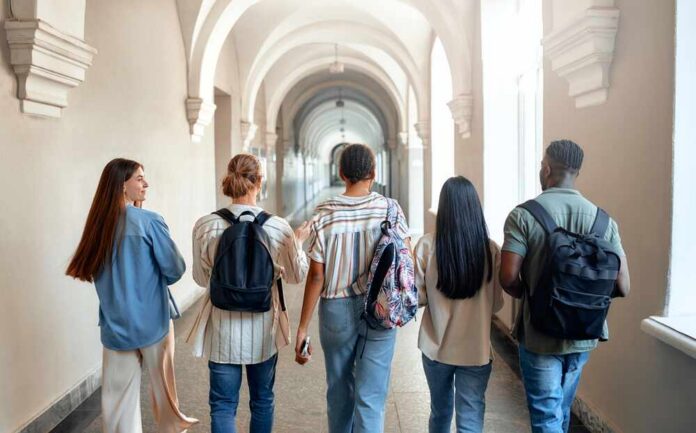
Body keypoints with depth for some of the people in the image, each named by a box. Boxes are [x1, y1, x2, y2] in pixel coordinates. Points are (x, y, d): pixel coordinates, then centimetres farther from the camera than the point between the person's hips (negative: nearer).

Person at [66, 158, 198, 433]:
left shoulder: (98, 223, -1)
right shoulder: (149, 222, -16)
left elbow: (91, 271, 12)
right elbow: (175, 269, -11)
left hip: (115, 323, 4)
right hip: (151, 320, -3)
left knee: (118, 391, 9)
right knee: (162, 383, 17)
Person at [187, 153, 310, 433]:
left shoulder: (205, 226, -12)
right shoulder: (278, 227, -13)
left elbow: (202, 278, 0)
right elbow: (296, 275, 1)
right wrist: (298, 242, 16)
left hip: (223, 328, 0)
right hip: (263, 328, 1)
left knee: (223, 405, 10)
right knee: (262, 400, 20)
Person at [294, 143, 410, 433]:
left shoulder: (324, 214, -7)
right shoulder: (390, 209, -5)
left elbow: (316, 275, -8)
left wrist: (303, 327, -2)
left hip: (336, 311, 1)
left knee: (339, 388, 19)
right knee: (371, 397, 2)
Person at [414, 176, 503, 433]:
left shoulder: (427, 245, -11)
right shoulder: (490, 249, -9)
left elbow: (418, 297, -5)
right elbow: (496, 304, -1)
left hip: (436, 347, 2)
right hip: (476, 350, -1)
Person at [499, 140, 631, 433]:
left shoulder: (523, 215, -13)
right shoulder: (603, 219, -3)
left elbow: (508, 278, -19)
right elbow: (622, 287, -5)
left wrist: (530, 296, 2)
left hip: (540, 335, -4)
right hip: (583, 335, 5)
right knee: (562, 409, 24)